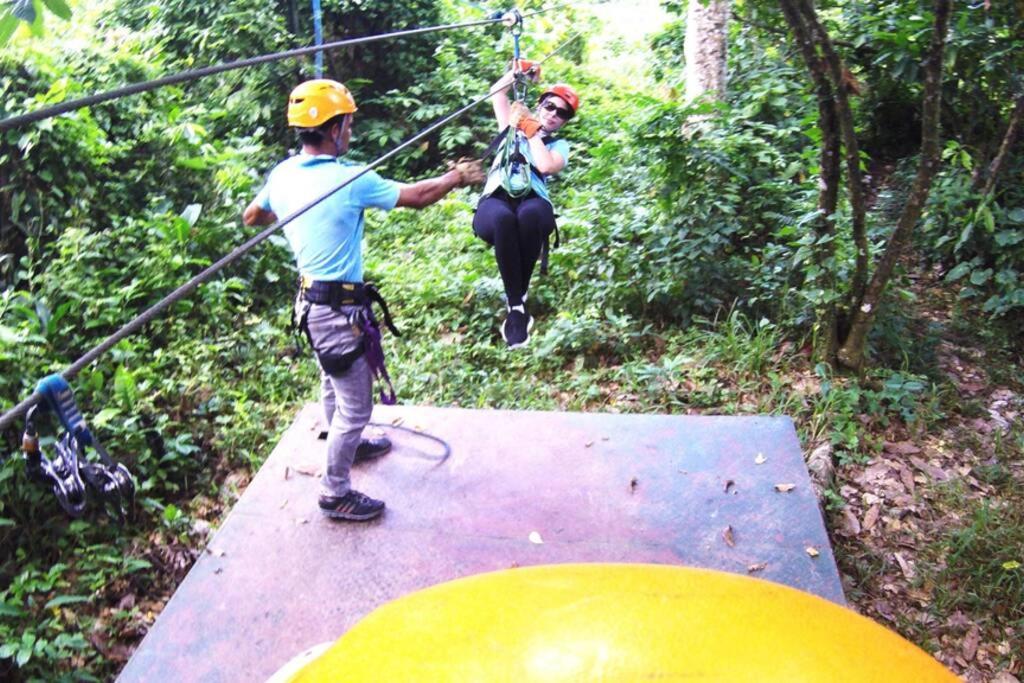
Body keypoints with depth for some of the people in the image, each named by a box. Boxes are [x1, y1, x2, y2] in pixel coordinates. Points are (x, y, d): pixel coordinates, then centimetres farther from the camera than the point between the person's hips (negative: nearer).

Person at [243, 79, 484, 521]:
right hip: (340, 309, -9)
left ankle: (348, 445, 52)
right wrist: (458, 177, 6)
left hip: (311, 300, 9)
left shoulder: (282, 175, 0)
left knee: (334, 383, 29)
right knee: (354, 404, 4)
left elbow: (251, 217, 17)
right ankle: (335, 494, 17)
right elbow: (417, 197, -11)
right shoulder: (350, 180, -22)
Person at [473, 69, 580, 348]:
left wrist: (532, 132, 9)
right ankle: (516, 306, -37)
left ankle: (517, 303, -32)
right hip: (495, 202, 1)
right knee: (503, 218, -40)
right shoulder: (513, 127, 32)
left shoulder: (559, 145, 25)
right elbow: (497, 92, 29)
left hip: (533, 203, 0)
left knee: (529, 214, -41)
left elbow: (546, 166, 2)